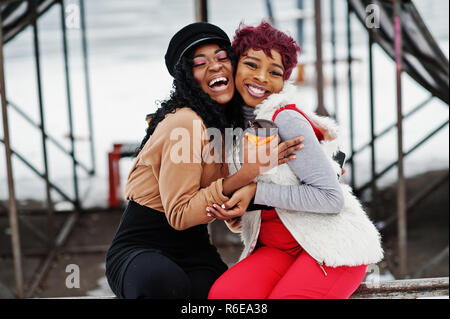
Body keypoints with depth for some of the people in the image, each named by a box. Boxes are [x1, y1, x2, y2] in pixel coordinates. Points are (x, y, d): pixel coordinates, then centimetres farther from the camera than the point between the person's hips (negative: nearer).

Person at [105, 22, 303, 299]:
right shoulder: (185, 124, -17)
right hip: (140, 251, -6)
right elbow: (179, 215, -18)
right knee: (164, 281, -39)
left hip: (194, 250, 6)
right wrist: (245, 175, -26)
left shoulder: (231, 122, 8)